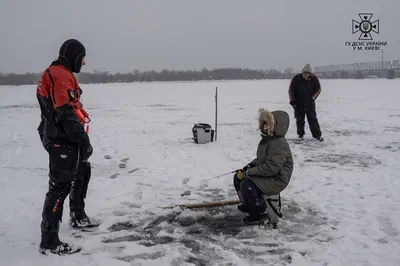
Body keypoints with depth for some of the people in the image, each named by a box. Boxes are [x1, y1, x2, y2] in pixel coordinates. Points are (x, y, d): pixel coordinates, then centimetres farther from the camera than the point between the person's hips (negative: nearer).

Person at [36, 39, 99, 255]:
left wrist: (80, 138, 22)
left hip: (64, 138, 11)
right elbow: (66, 113, -25)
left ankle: (78, 217, 38)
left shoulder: (57, 73, 19)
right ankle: (49, 241, -4)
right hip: (61, 140, -11)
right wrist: (83, 140, -22)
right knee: (60, 186, -9)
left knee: (82, 172, 23)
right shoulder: (61, 75, -17)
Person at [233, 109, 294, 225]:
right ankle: (247, 204, 28)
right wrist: (249, 166, 3)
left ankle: (258, 213, -6)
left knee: (247, 185, -27)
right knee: (238, 177, 8)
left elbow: (271, 168, -30)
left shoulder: (279, 145, -26)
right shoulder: (267, 139, 6)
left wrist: (249, 172, -22)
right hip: (265, 173, 10)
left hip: (277, 180, -10)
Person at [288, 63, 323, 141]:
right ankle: (300, 134, 20)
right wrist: (292, 100, -10)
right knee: (300, 120, 6)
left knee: (312, 119, 0)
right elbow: (291, 89, -3)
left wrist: (312, 98, -6)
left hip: (309, 103, 0)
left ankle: (317, 135, 5)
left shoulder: (314, 78, -5)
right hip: (298, 103, 0)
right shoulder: (296, 78, -8)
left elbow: (318, 89, 4)